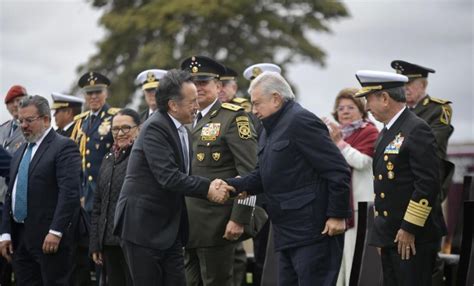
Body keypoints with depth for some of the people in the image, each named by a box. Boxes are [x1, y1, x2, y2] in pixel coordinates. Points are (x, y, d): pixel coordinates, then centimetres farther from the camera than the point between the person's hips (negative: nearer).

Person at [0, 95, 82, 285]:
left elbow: (70, 192, -15)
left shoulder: (63, 147, -6)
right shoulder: (20, 152, 19)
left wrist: (56, 232, -21)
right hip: (20, 239, 7)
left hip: (50, 238, -7)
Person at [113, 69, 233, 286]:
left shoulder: (181, 130, 12)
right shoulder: (155, 128, -16)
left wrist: (212, 185, -8)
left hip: (169, 229, 8)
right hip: (143, 226, -8)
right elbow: (168, 177, -24)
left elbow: (183, 176, 11)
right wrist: (207, 189, -22)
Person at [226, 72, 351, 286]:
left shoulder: (301, 121, -13)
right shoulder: (269, 130, 17)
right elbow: (263, 176, 18)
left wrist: (337, 216, -18)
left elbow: (339, 170, -17)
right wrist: (231, 185, 2)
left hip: (313, 233, -10)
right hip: (287, 234, 10)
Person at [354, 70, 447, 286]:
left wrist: (410, 229, -19)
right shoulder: (386, 133, 16)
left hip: (413, 236, -9)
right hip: (389, 235, 9)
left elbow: (428, 184, -19)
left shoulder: (416, 130, -13)